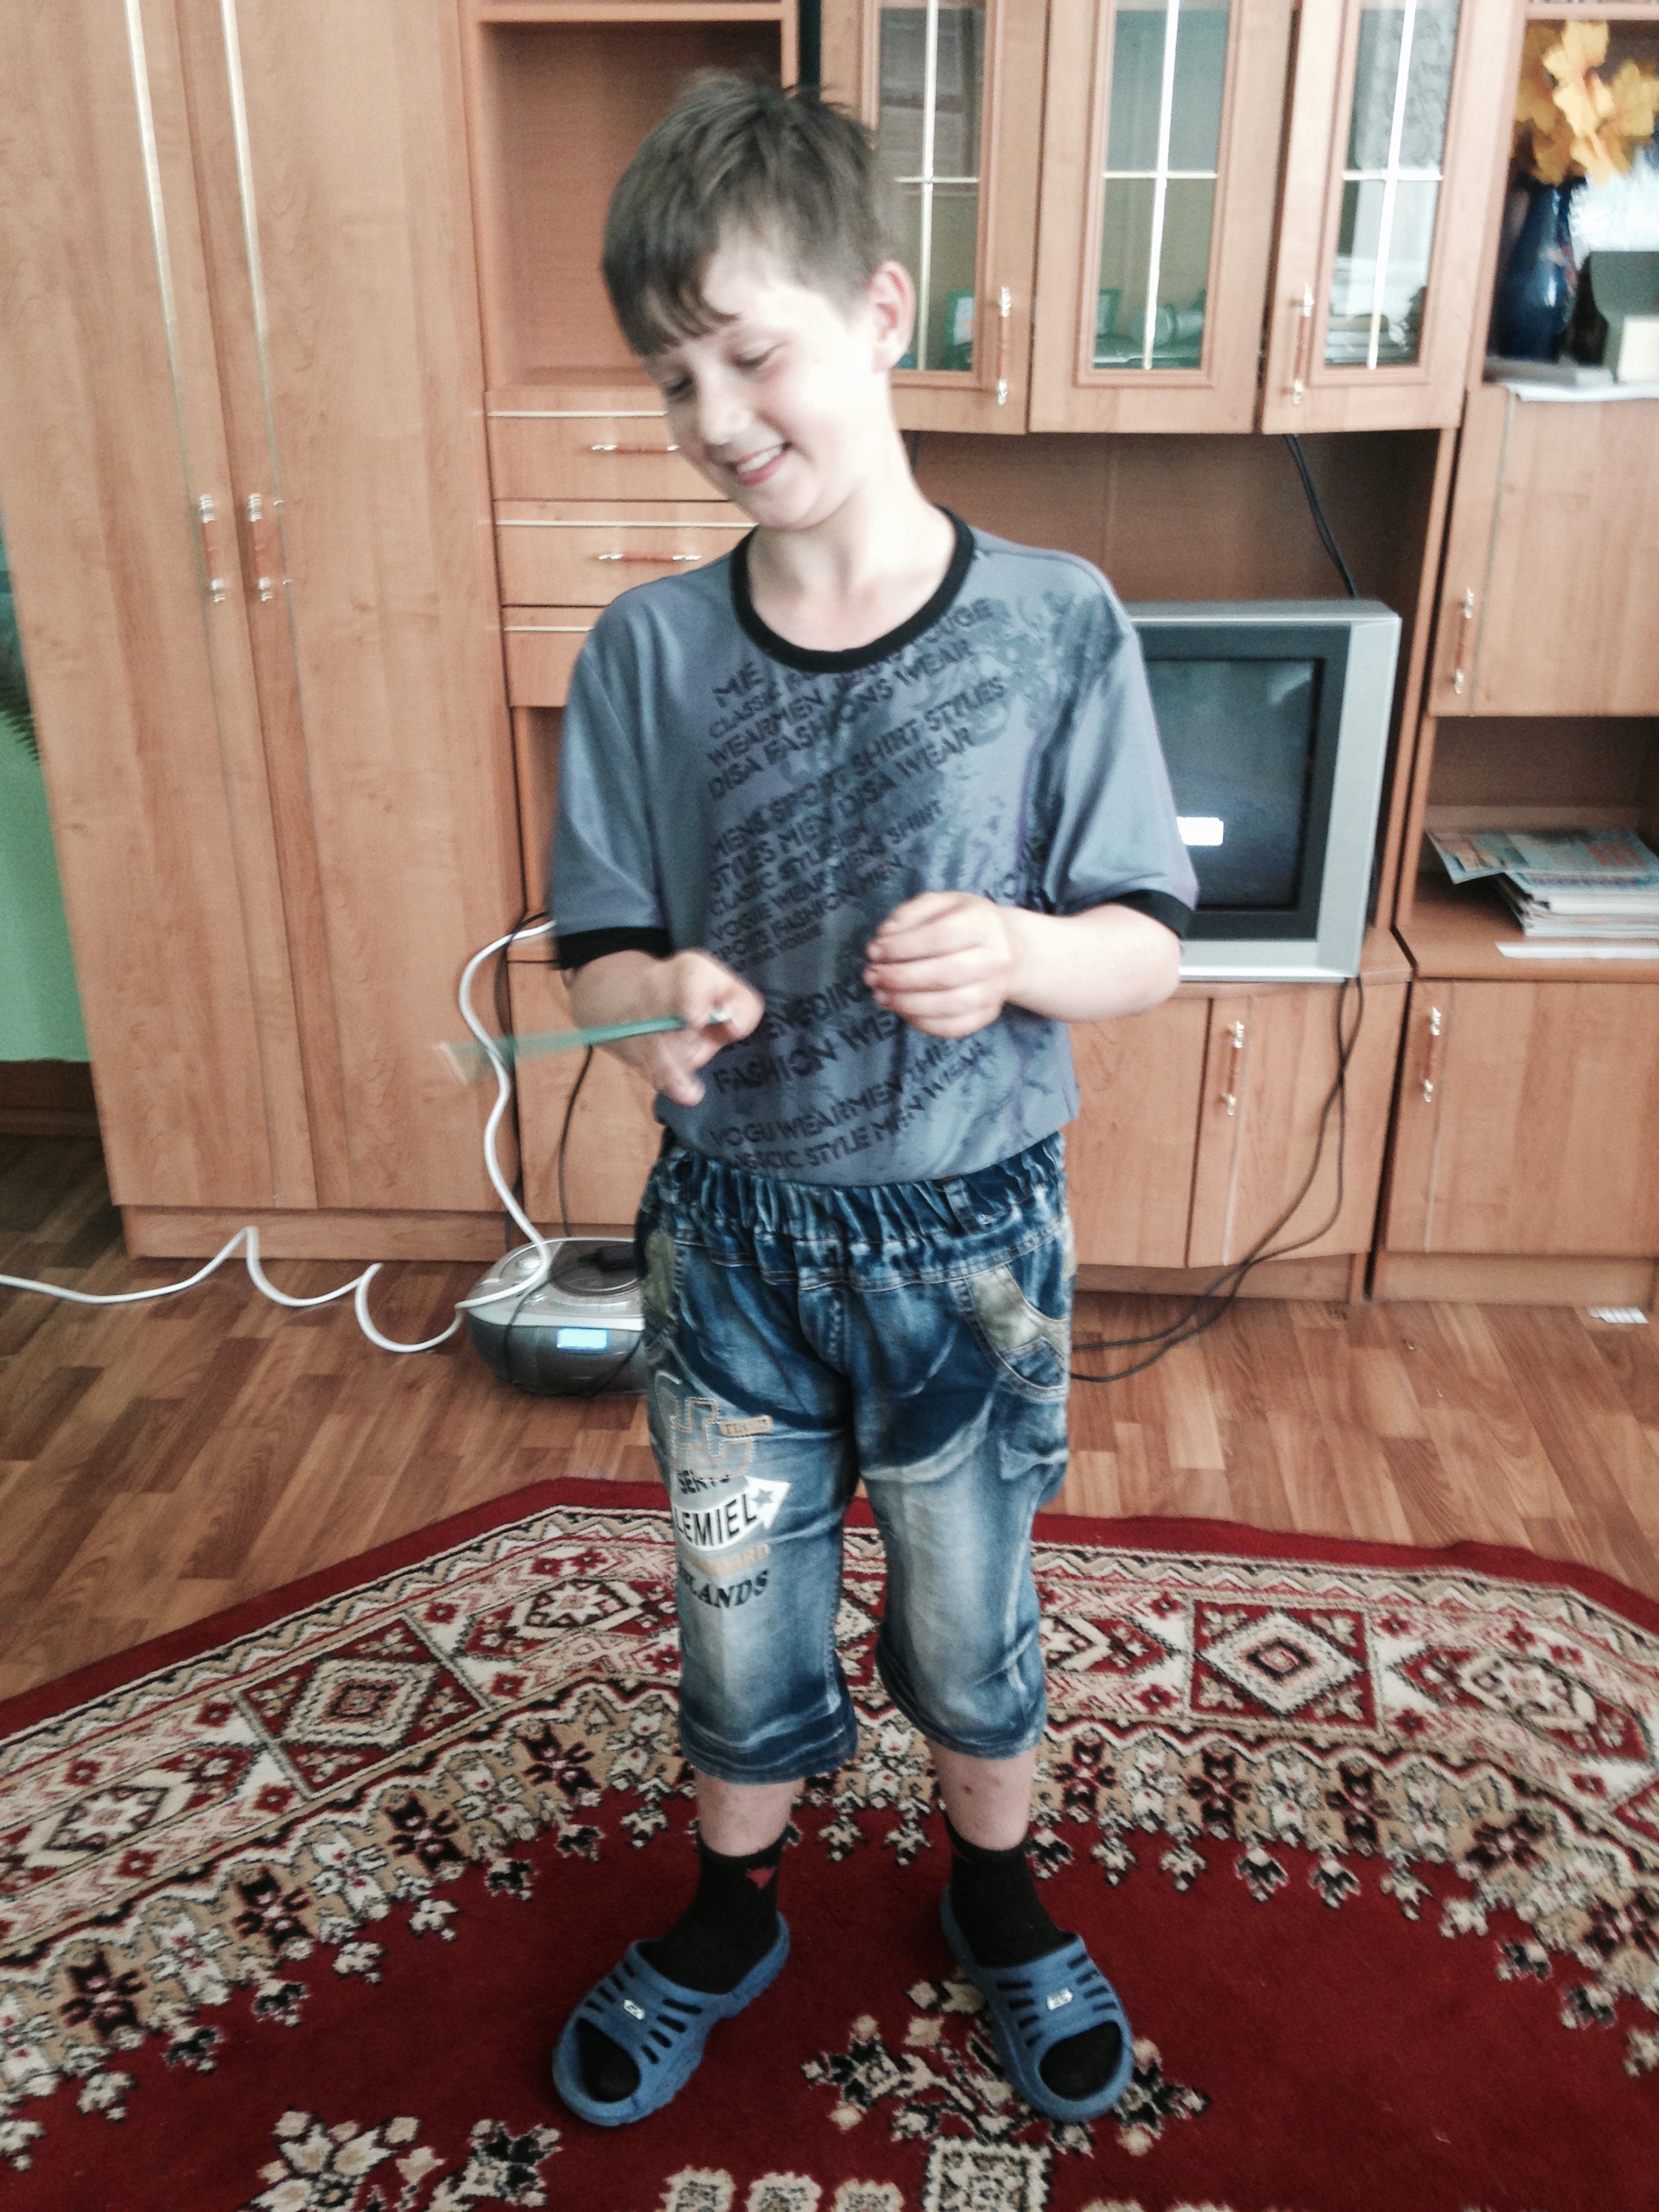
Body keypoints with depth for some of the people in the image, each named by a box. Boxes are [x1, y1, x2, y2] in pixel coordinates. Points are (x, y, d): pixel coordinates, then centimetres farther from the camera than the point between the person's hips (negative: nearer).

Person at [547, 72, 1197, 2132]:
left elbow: (1143, 945, -9)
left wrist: (1017, 950, -31)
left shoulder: (1056, 626, -12)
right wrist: (653, 1002, -26)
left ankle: (998, 1903, 51)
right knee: (739, 1636, 19)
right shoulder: (646, 653, -8)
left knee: (971, 1634, 20)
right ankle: (729, 1919, 49)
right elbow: (599, 956, -3)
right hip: (730, 1242, 2)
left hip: (969, 1245, -1)